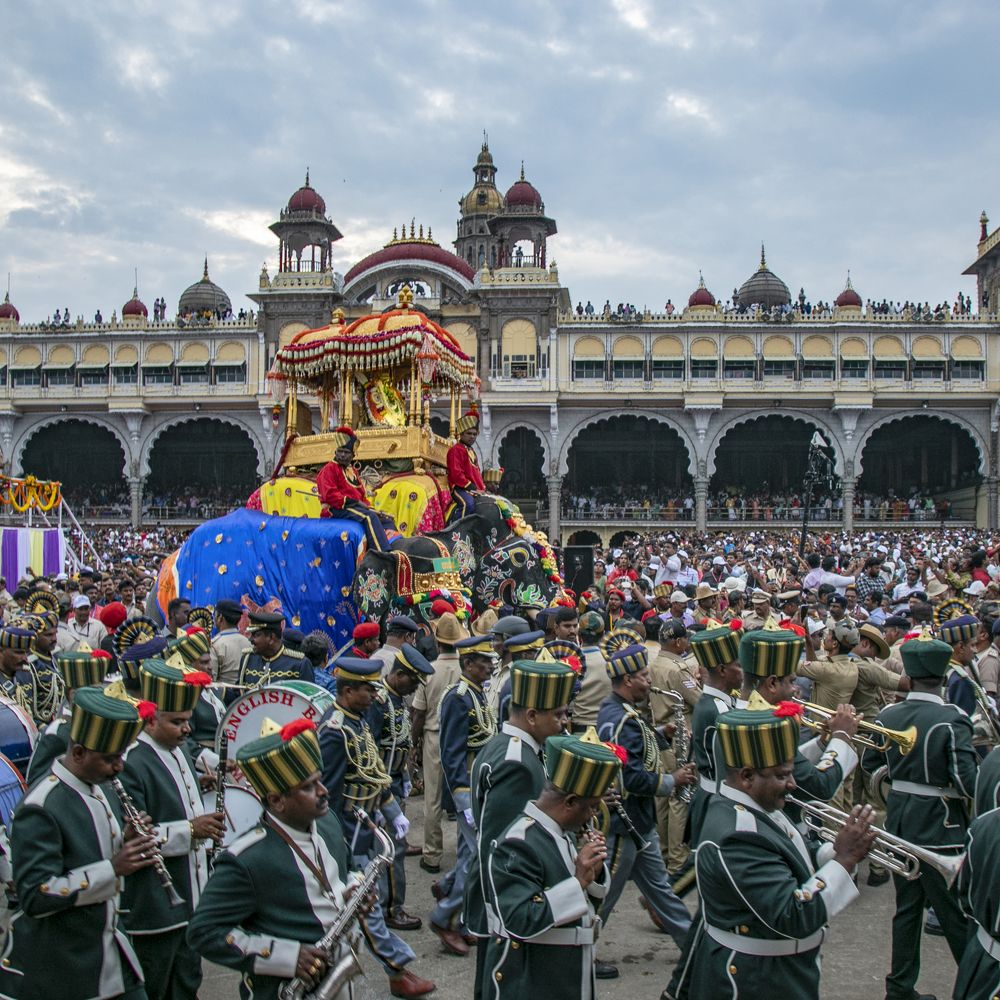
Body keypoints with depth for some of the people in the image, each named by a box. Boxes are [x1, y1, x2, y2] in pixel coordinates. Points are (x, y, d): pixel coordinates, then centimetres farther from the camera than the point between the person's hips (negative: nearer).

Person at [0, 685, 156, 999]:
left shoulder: (102, 788, 4)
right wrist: (113, 867, -29)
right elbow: (34, 897, -25)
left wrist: (126, 843, -5)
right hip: (58, 968, -7)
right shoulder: (41, 808, -21)